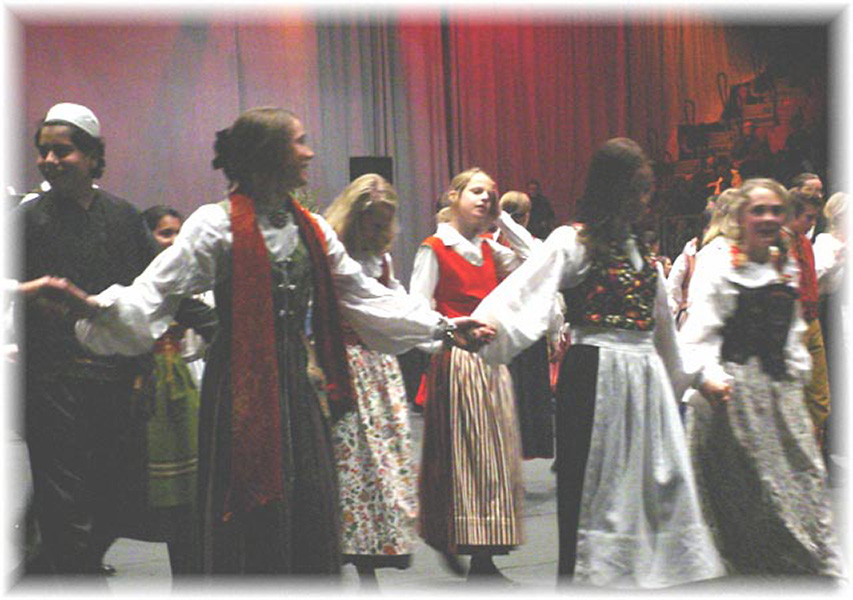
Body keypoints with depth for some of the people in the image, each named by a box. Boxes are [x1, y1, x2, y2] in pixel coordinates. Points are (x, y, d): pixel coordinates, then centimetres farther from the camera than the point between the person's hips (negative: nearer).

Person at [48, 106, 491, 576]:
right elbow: (155, 293, -13)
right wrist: (96, 306, -33)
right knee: (251, 517, -2)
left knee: (310, 511, 8)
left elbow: (364, 296, 16)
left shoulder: (311, 228, 11)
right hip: (243, 387, -6)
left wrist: (443, 327, 15)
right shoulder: (217, 224, -8)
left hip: (298, 383, 6)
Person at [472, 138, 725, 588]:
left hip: (646, 380, 7)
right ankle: (582, 575, 9)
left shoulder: (641, 251, 16)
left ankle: (645, 576, 17)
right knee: (592, 489, -1)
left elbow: (663, 324, 26)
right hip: (596, 376, -7)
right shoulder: (573, 241, -4)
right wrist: (481, 326, -37)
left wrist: (697, 376, 31)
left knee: (654, 483, 8)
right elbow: (523, 291, -19)